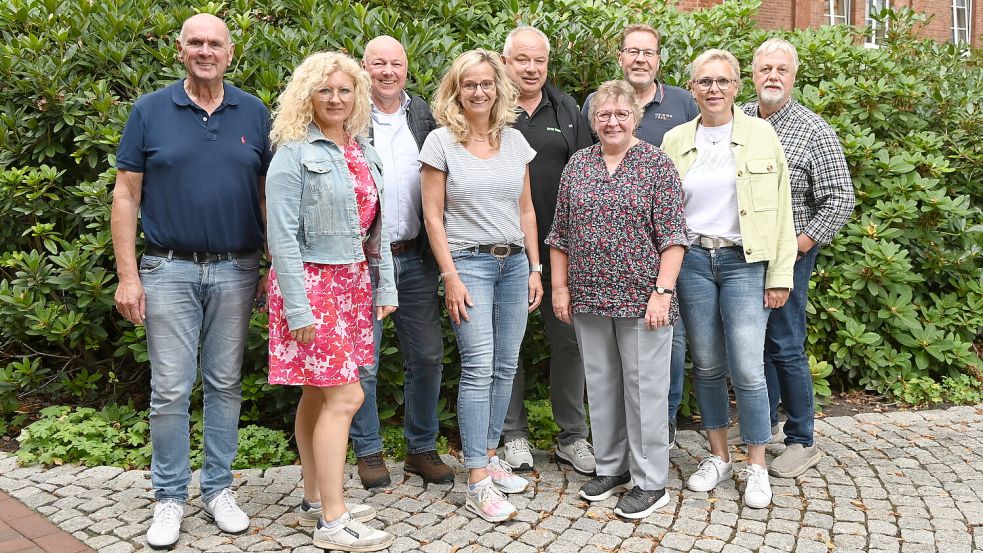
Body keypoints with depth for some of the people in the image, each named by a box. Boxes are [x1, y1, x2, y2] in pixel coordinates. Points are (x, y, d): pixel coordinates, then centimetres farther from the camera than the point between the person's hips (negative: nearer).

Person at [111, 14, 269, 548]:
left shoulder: (254, 114, 6)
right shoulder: (149, 111, 2)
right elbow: (126, 195, 1)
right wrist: (128, 275, -5)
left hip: (236, 271, 2)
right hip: (170, 269, -1)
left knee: (225, 384, 10)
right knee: (170, 390, 3)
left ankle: (218, 489, 24)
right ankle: (169, 498, 18)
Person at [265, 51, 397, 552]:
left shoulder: (364, 152, 12)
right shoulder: (295, 153, -9)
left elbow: (375, 225, 16)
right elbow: (282, 235, -13)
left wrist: (385, 286, 13)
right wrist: (297, 307, -17)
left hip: (353, 283, 7)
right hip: (313, 283, -7)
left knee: (318, 395, 13)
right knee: (344, 397, -8)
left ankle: (315, 501, 23)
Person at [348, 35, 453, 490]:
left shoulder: (425, 117, 9)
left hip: (416, 258, 4)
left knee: (427, 357, 9)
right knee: (363, 362, 6)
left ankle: (421, 448, 24)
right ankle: (368, 451, 22)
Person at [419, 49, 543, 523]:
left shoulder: (515, 141, 9)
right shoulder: (441, 141, -3)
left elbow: (526, 210, 13)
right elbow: (433, 215, -5)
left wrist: (535, 268, 9)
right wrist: (450, 277, -10)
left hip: (514, 262, 5)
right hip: (469, 263, -5)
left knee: (505, 367, 7)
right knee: (478, 368, -9)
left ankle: (489, 457, 23)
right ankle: (478, 484, -2)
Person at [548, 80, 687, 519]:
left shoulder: (657, 164, -2)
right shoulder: (577, 165, 10)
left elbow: (672, 236, -6)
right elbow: (560, 234, 12)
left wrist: (662, 292, -13)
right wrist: (559, 286, 6)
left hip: (641, 298, -4)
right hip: (589, 299, 4)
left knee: (645, 386, 1)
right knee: (601, 383, 12)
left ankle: (650, 482, 13)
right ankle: (611, 468, 27)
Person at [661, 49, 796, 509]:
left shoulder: (761, 135, 2)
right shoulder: (675, 141, 8)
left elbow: (780, 208, 2)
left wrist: (779, 275, -3)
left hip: (745, 262, -2)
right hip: (692, 261, 2)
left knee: (747, 368, -7)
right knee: (706, 365, 9)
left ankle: (756, 467, 11)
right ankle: (718, 457, 25)